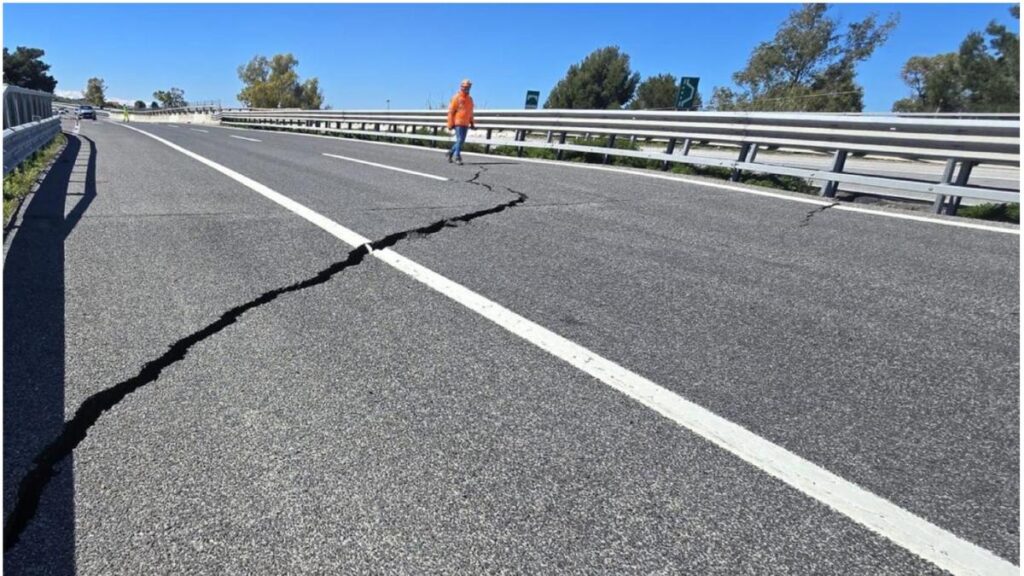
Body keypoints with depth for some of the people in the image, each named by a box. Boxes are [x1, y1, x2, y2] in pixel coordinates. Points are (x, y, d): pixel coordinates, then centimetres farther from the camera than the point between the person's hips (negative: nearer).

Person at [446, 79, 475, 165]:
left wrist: (472, 123, 15)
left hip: (465, 124, 7)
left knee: (462, 141, 8)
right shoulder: (456, 97, -6)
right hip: (458, 122, -6)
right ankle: (457, 157, -5)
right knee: (459, 140, -11)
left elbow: (470, 112, 19)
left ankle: (451, 152, 24)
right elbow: (451, 111, -7)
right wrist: (450, 124, -11)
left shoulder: (470, 99, 12)